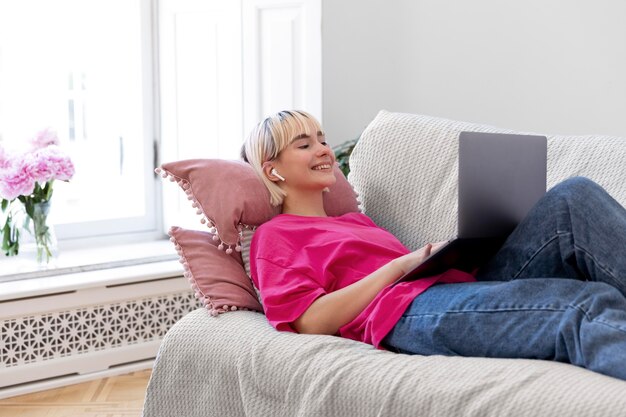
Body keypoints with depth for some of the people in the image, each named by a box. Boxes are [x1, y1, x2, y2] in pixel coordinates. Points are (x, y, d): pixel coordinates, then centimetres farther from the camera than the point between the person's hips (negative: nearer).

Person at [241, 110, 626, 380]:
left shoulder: (355, 219, 38)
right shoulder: (274, 236, 14)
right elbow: (311, 321, -3)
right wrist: (401, 265, -6)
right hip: (404, 311, -8)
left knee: (574, 197, -16)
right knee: (590, 304, -32)